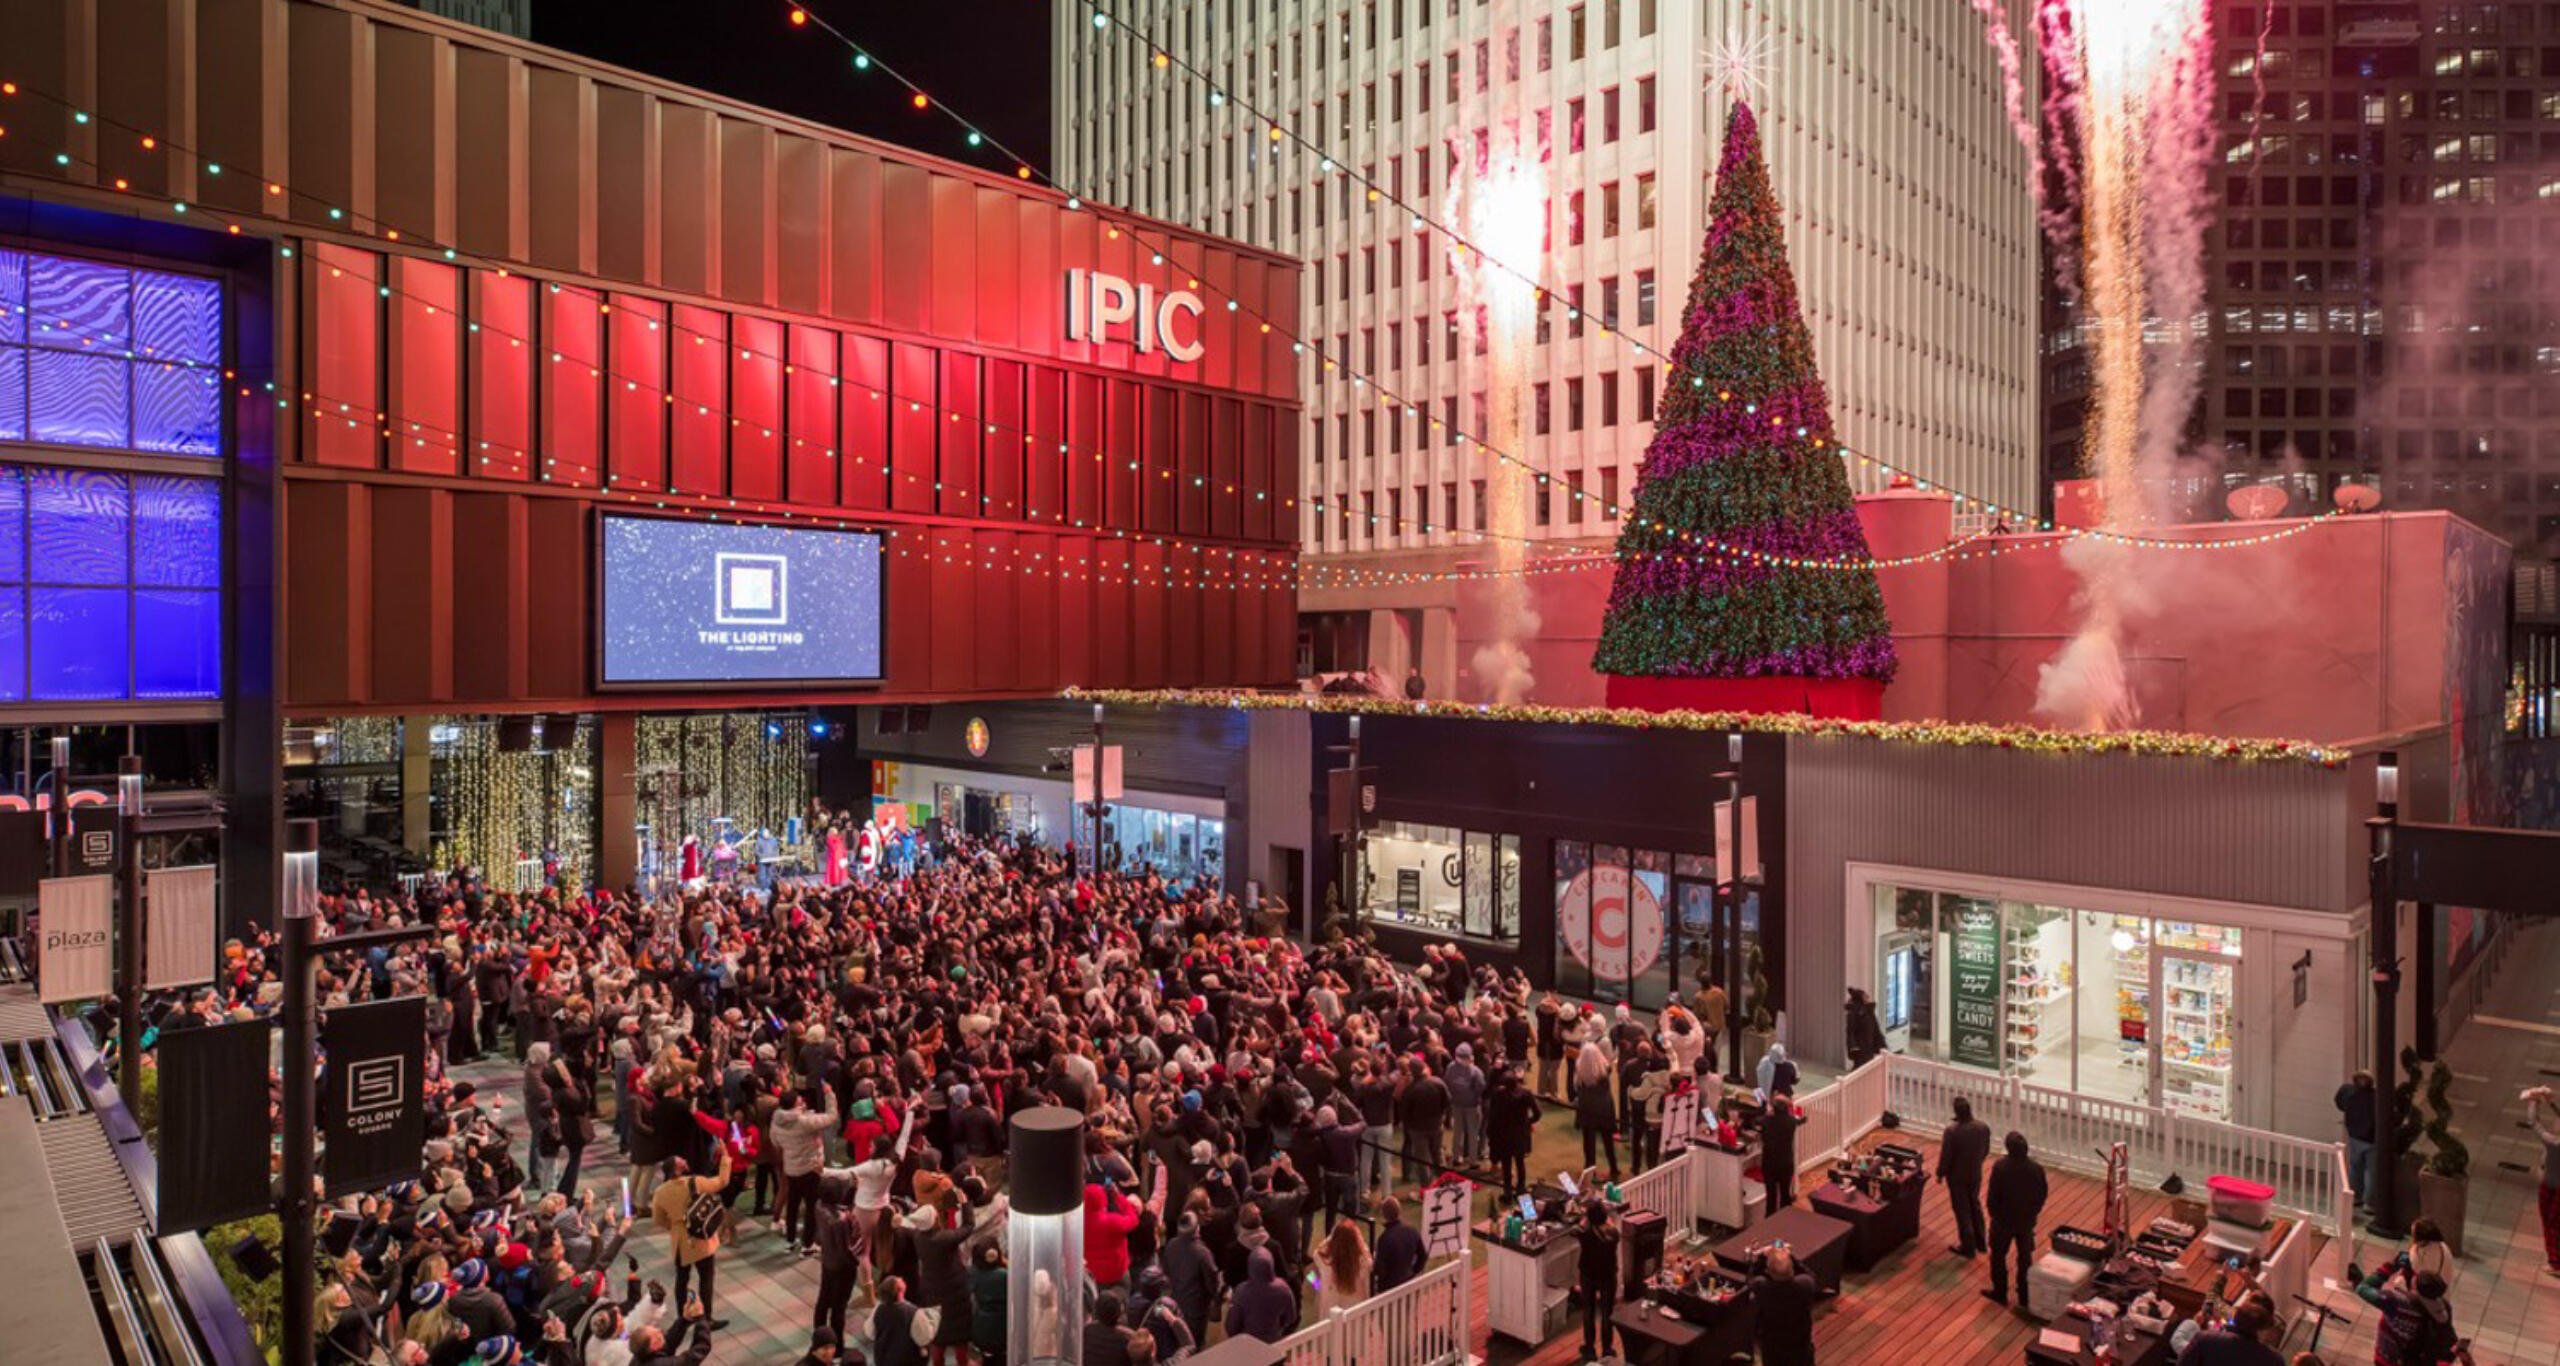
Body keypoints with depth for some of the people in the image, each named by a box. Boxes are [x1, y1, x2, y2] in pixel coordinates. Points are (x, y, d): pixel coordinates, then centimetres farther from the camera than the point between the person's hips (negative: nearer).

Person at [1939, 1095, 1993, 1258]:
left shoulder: (1952, 1131, -30)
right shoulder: (1984, 1127, -14)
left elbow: (1945, 1156, -20)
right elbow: (1986, 1151, 3)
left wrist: (1940, 1174, -3)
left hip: (1957, 1176, -5)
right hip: (1976, 1174, 5)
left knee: (1962, 1210, 11)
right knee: (1975, 1205, 25)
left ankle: (1968, 1247, 22)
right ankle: (1980, 1241, 38)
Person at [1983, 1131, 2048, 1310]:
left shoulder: (2000, 1167, -23)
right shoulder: (2036, 1169, -14)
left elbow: (1993, 1195, -16)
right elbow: (2042, 1195, -1)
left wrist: (1994, 1214, 2)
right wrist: (2033, 1213, 15)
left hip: (2004, 1220, -3)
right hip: (2027, 1221, 3)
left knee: (1998, 1256, 15)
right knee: (2025, 1258, 17)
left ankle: (2000, 1293, 24)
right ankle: (2024, 1297, 25)